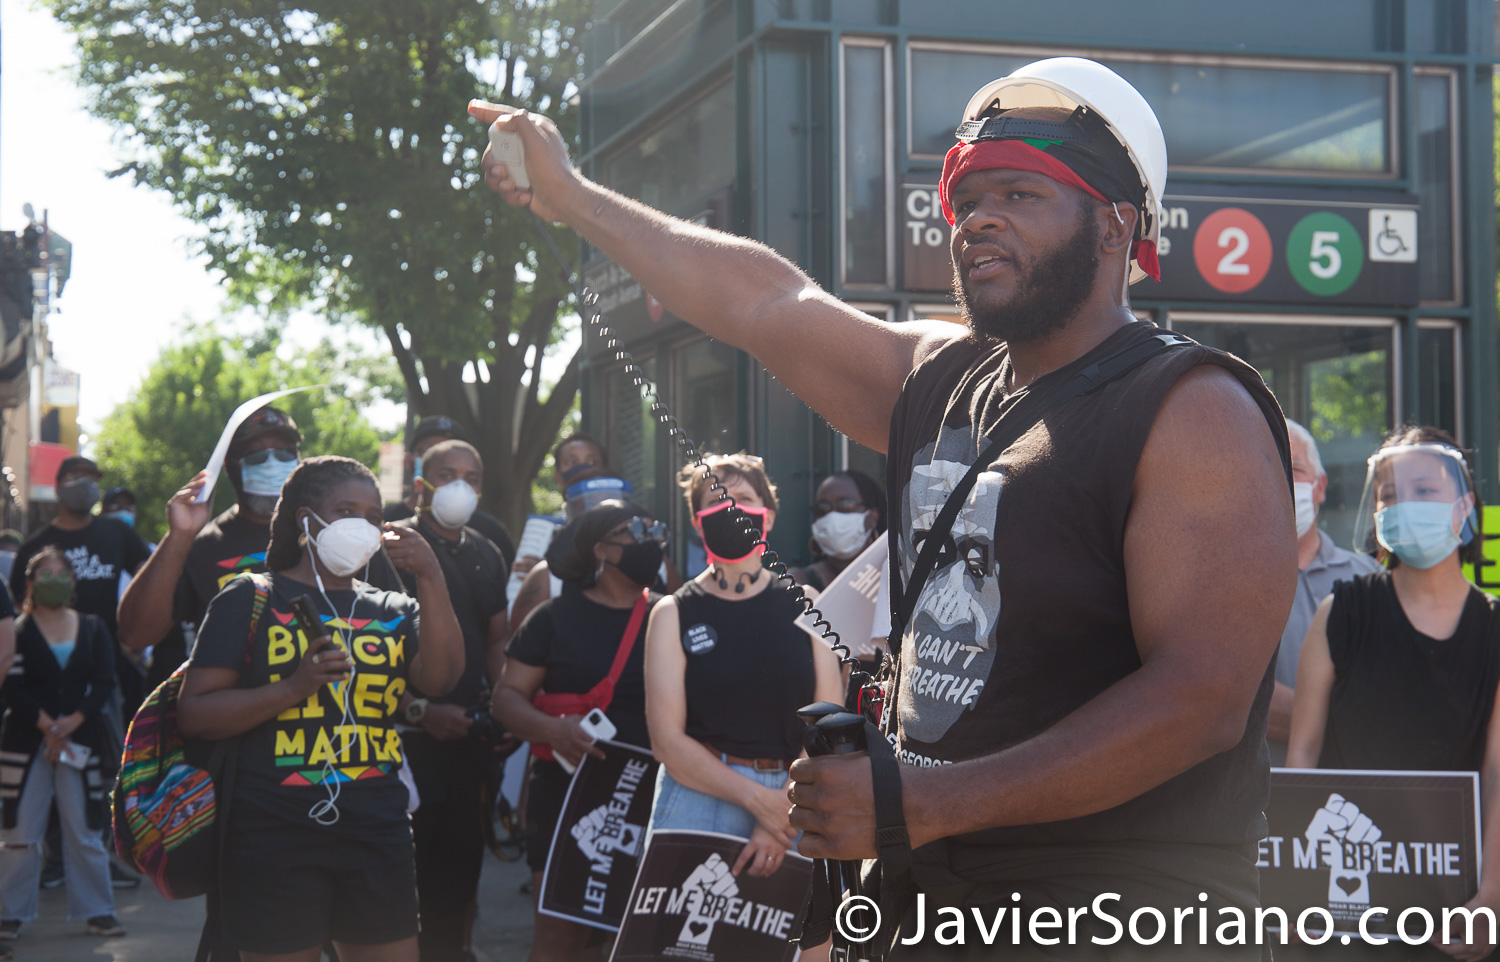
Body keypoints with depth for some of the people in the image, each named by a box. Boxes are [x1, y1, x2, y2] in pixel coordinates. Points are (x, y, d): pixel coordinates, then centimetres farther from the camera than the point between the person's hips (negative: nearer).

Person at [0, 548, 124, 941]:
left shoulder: (94, 629, 9)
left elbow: (104, 682, 2)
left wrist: (72, 722, -11)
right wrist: (47, 725, -15)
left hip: (81, 739, 2)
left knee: (86, 830, 3)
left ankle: (97, 912, 9)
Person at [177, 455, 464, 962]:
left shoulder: (392, 611, 17)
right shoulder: (251, 599, 3)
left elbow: (441, 677, -3)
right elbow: (193, 715, -5)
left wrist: (430, 577, -10)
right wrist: (293, 687, -17)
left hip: (377, 838, 4)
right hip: (276, 839, -4)